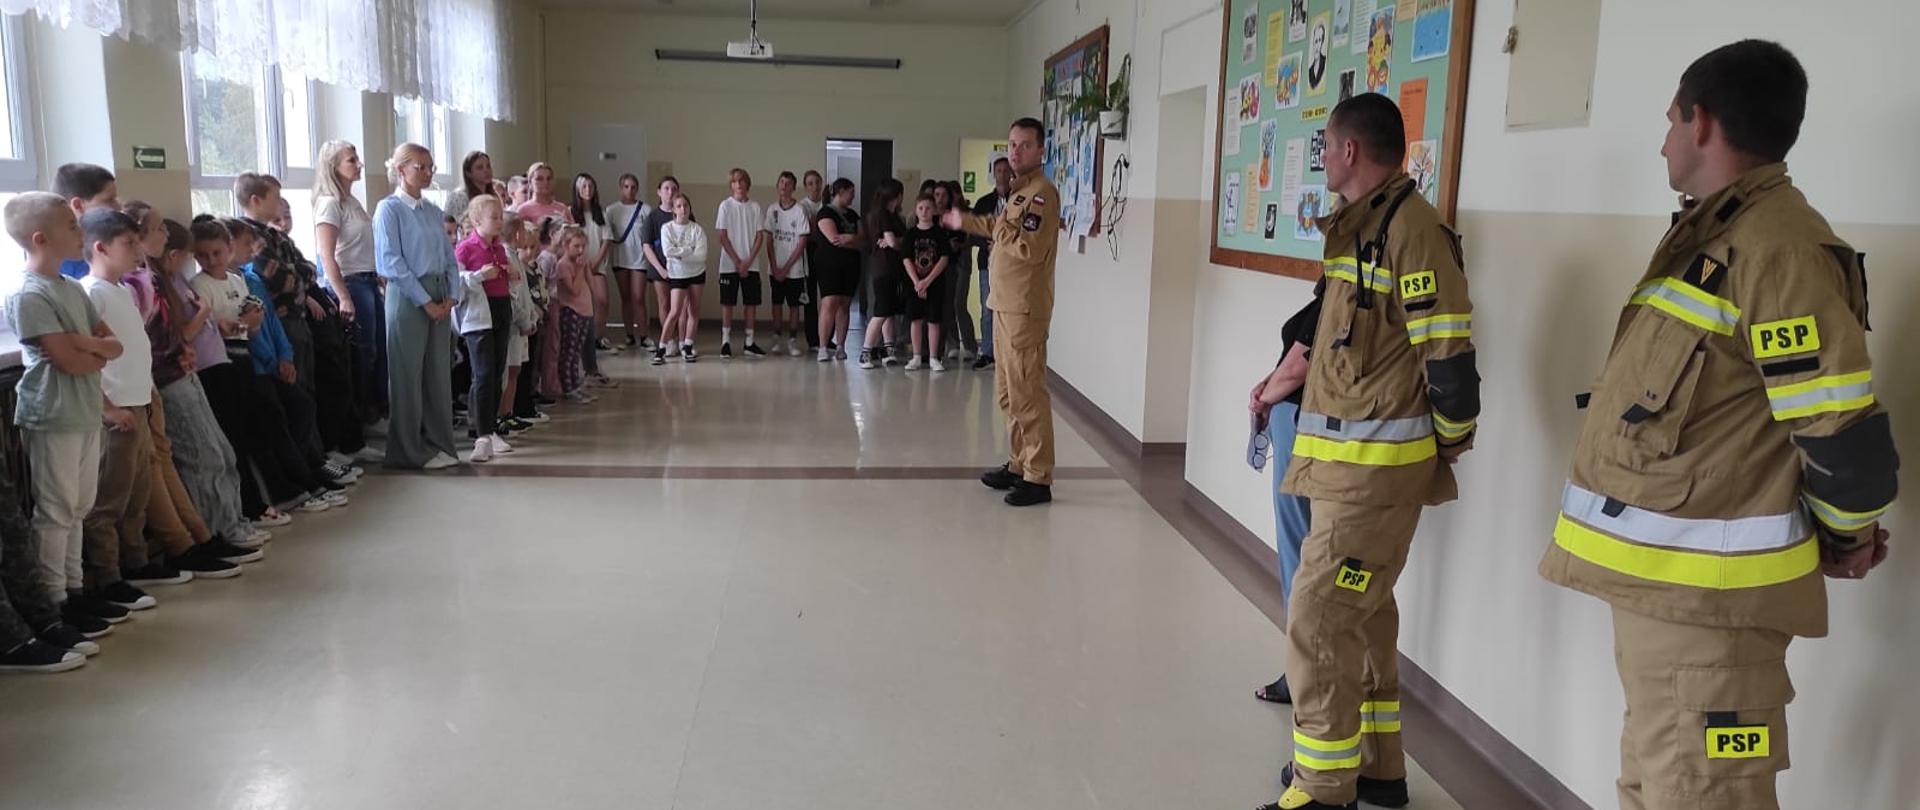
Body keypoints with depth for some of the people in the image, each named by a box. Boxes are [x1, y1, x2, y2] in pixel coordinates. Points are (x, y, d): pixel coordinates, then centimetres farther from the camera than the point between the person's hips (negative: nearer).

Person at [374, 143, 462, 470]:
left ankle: (438, 443, 19)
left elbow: (449, 257, 14)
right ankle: (410, 451, 8)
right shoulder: (390, 209, -5)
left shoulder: (433, 211, 14)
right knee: (407, 375, 1)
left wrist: (450, 296, -1)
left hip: (439, 299, 6)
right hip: (407, 297, -6)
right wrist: (425, 301, -14)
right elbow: (391, 263, -12)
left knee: (439, 372, 10)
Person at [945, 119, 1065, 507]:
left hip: (1024, 308, -10)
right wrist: (965, 221, 46)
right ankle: (1020, 465, 25)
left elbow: (1031, 248, -26)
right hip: (1005, 304, 10)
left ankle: (1039, 479, -5)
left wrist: (1001, 228, -13)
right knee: (1008, 392, 15)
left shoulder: (1042, 192, -14)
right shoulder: (1020, 191, 17)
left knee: (1027, 393, -9)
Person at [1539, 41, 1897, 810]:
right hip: (1658, 581, 10)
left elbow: (1844, 435, -20)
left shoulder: (1777, 248, -18)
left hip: (1705, 595, -10)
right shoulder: (1710, 236, 15)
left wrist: (1846, 539, -3)